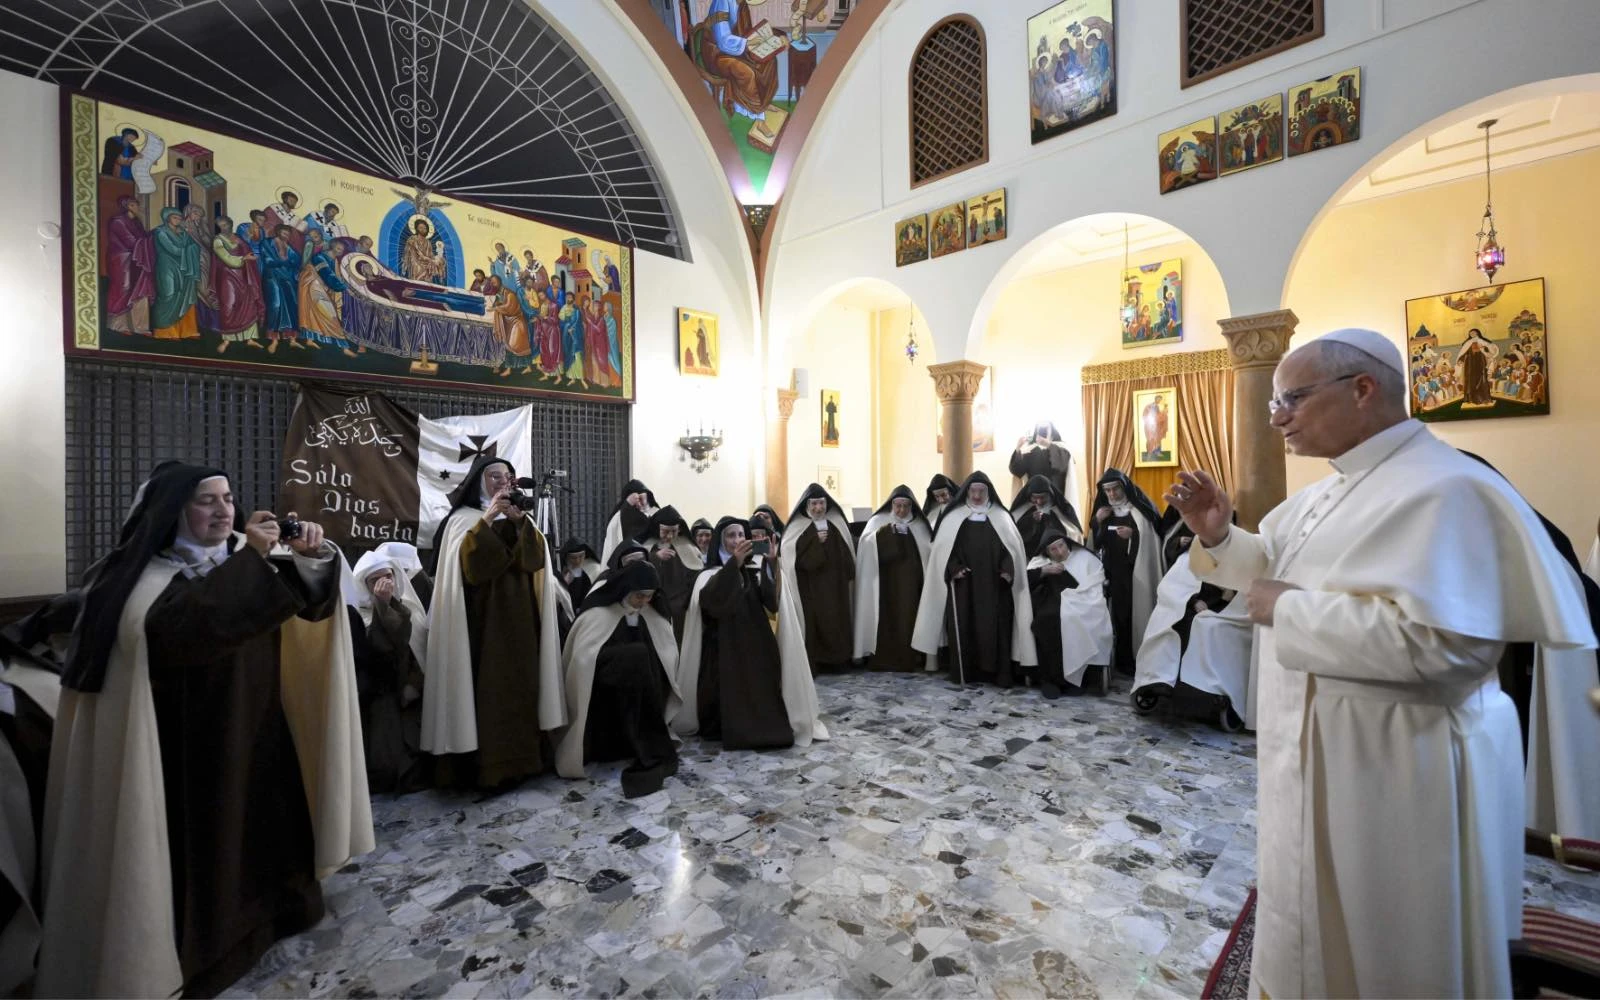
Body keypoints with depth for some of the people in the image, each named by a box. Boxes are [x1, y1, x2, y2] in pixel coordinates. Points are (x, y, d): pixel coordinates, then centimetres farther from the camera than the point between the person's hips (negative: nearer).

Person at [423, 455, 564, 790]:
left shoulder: (519, 517, 13)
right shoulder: (463, 519, 1)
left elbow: (537, 556, -2)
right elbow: (464, 561, -16)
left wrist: (521, 521, -13)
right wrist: (486, 519, -18)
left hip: (519, 615, 4)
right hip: (483, 616, -4)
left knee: (520, 683, 6)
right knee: (486, 686, -7)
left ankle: (520, 756, 16)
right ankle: (487, 765, 1)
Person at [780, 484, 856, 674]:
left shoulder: (837, 524, 5)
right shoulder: (798, 527, -5)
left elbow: (846, 551, 8)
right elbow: (796, 555, -15)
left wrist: (849, 576, 3)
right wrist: (816, 542, -21)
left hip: (835, 583, 4)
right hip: (810, 586, -3)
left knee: (837, 621, 7)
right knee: (813, 622, -5)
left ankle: (836, 661, 19)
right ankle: (812, 664, 3)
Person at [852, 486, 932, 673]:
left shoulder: (920, 525, 10)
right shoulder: (879, 521, 3)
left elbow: (931, 550, 6)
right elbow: (865, 544, -11)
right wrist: (882, 532, -27)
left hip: (911, 585, 2)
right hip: (886, 585, -2)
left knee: (909, 619, 2)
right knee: (887, 619, -5)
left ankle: (910, 658, 11)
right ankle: (884, 658, 2)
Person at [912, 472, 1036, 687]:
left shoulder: (1000, 517, 7)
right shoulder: (955, 517, 4)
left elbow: (1012, 546, 3)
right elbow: (944, 547, 2)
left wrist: (1007, 570, -12)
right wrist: (954, 568, -13)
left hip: (994, 584, 1)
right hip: (963, 584, 0)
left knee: (995, 626, 1)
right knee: (965, 626, 1)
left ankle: (998, 672, 8)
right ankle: (966, 671, 9)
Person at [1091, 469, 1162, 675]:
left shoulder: (1141, 508, -2)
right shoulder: (1104, 511, 11)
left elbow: (1156, 537, -5)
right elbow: (1095, 544, 10)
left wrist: (1133, 534, -20)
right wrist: (1098, 522, -5)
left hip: (1138, 572, -3)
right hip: (1113, 573, 3)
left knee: (1137, 614, -4)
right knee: (1119, 615, 1)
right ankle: (1124, 661, 10)